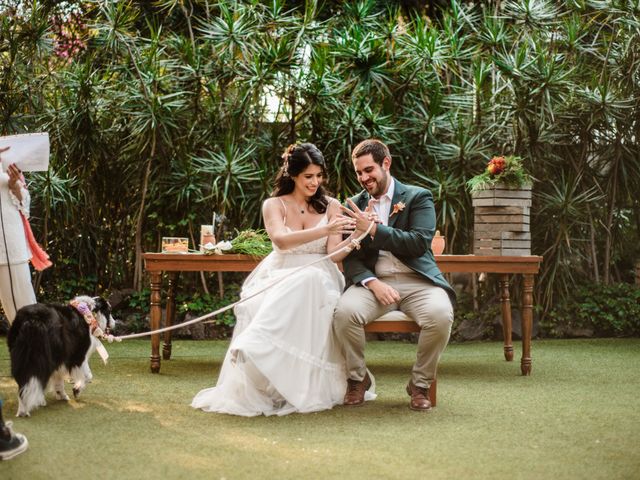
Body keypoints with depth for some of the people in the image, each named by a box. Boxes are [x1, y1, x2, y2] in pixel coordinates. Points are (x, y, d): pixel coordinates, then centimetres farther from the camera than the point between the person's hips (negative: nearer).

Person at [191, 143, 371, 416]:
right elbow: (282, 240, -15)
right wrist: (325, 230, -29)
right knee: (263, 305, -40)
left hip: (318, 280, 0)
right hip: (280, 277, 0)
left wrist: (357, 235, -22)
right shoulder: (274, 205, 7)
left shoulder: (331, 206, 11)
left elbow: (335, 254, 0)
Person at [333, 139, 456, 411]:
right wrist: (373, 283, -13)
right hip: (373, 281, 2)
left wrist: (373, 228, -16)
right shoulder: (354, 206, 14)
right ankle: (357, 378, -4)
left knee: (440, 315, -33)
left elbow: (419, 243, -9)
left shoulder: (418, 197, 5)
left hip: (416, 281, -1)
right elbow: (350, 258, 8)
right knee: (344, 311, -31)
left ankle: (420, 383, -7)